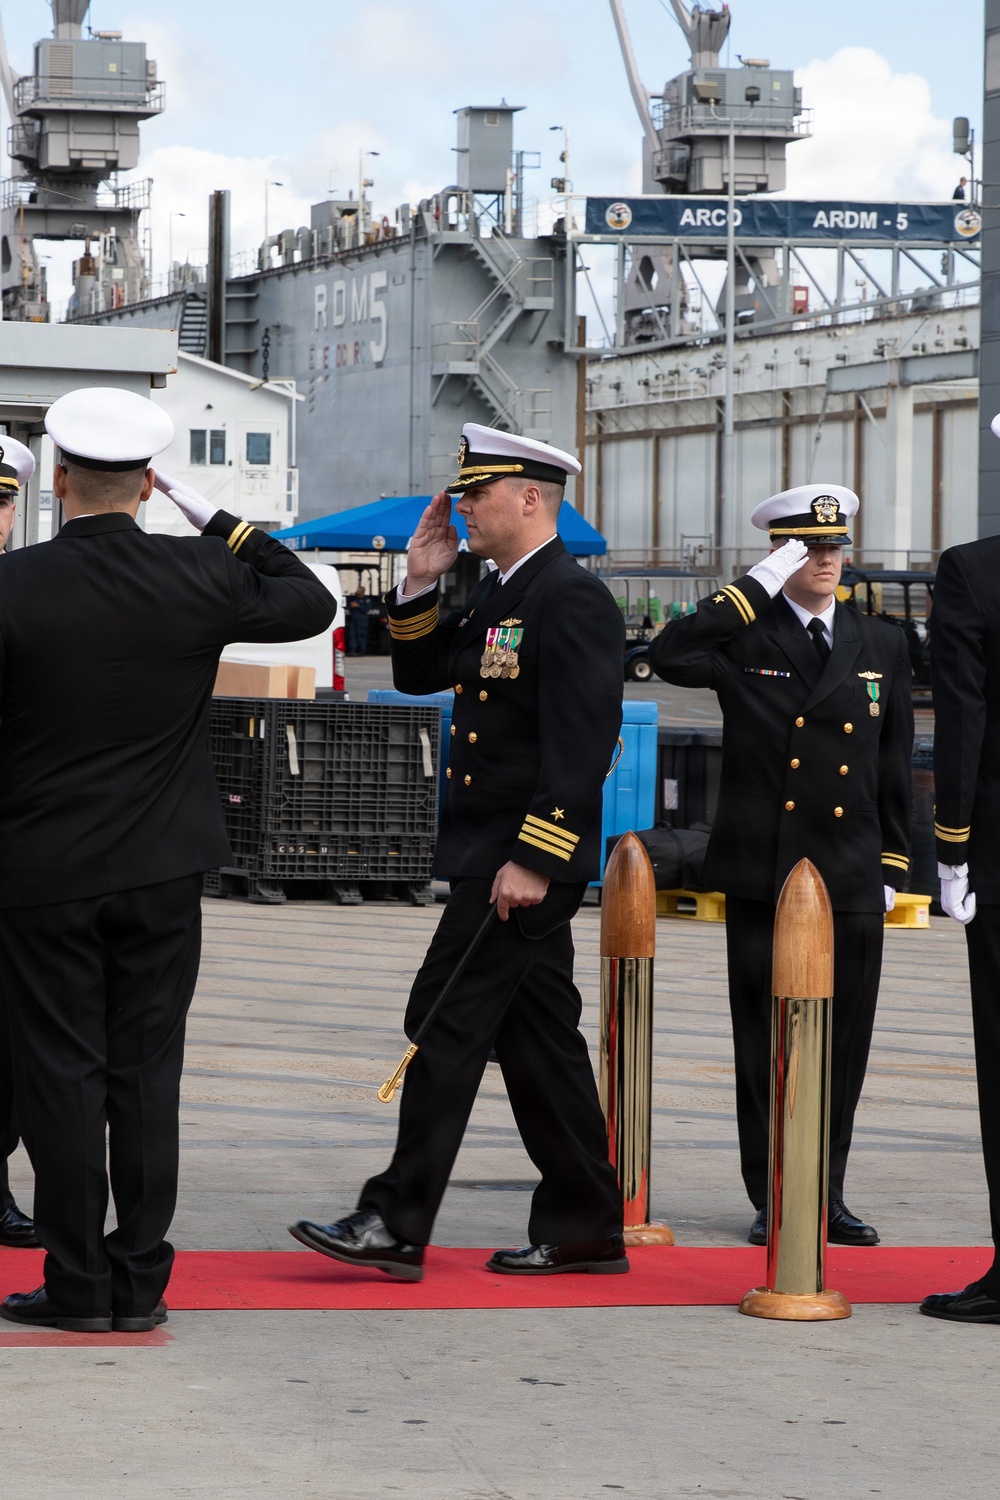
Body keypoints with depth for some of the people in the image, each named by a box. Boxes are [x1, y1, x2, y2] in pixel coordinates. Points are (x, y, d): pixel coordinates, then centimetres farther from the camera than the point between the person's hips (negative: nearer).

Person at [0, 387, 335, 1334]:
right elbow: (311, 604, 12)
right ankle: (138, 1281, 9)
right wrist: (220, 520, 12)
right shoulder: (197, 578, -5)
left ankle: (77, 1282, 5)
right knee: (146, 1072, 7)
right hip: (163, 871, 3)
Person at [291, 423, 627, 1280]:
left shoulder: (574, 599, -15)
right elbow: (420, 674, 22)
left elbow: (582, 744, -22)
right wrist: (422, 585, 8)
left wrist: (533, 860, -25)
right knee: (537, 1035, 11)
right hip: (493, 855, 10)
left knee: (447, 1023, -9)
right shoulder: (498, 595, 16)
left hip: (525, 861, -10)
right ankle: (585, 1226, 15)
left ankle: (398, 1225, -7)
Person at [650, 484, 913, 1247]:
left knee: (843, 1042, 5)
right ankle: (774, 1199, 10)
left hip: (851, 880, 3)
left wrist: (893, 867, 10)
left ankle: (827, 1195, 15)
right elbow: (670, 655, -20)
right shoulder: (743, 638, 1)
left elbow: (895, 766, 14)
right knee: (766, 1042, 2)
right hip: (761, 879, -3)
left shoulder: (881, 645, 11)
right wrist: (757, 587, -17)